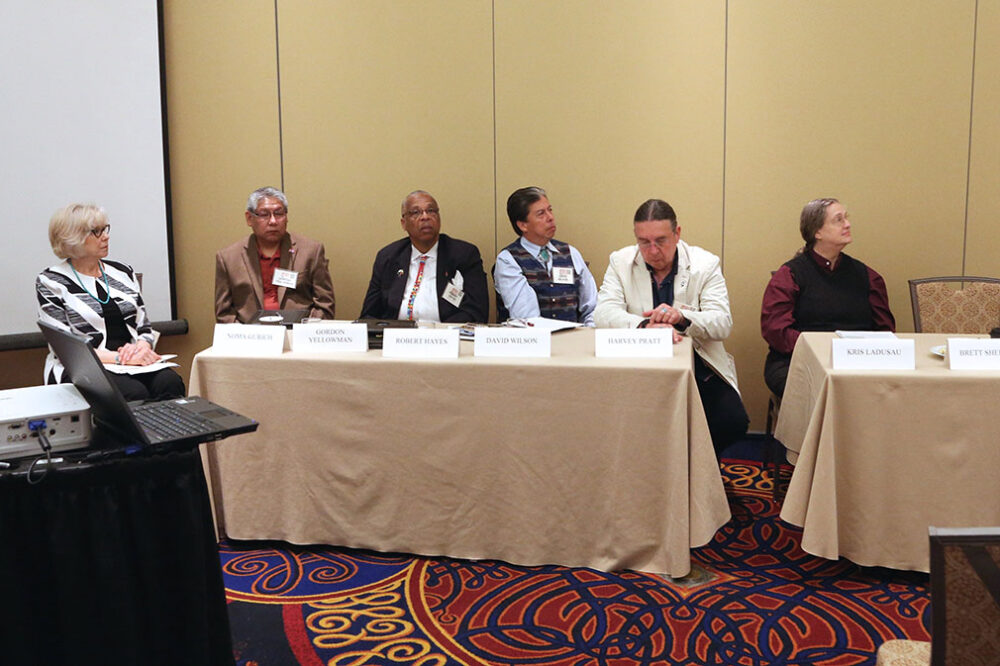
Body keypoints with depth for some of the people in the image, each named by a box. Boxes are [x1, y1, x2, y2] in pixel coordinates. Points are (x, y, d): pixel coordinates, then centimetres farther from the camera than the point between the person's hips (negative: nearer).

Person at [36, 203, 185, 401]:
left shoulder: (123, 272, 15)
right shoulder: (50, 283, 1)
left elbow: (145, 329, 14)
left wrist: (141, 347, -10)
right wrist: (119, 358, -19)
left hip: (134, 363, 4)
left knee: (170, 383, -29)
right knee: (134, 392, -35)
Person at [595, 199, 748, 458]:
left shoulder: (706, 264, 1)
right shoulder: (621, 262, 3)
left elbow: (723, 323, -9)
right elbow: (604, 313, -12)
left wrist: (682, 317, -31)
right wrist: (645, 325, -32)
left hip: (698, 366, 1)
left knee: (733, 422, -23)